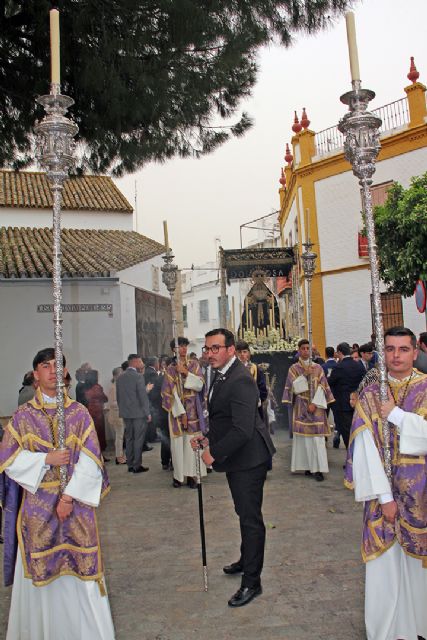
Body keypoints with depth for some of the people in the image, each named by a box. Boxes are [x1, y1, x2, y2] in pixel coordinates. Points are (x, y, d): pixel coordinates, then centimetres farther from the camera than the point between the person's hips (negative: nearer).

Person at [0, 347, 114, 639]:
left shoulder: (80, 413, -1)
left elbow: (90, 460, -5)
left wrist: (69, 495, -12)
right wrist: (46, 459, -14)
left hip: (76, 503, 0)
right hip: (37, 504, 0)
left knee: (79, 565, 4)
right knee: (41, 569, 7)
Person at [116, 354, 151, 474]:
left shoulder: (120, 377, 7)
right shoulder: (138, 377, -14)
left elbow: (118, 396, 12)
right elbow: (143, 396, -15)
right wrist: (147, 413, -8)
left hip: (126, 413, 7)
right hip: (138, 413, -6)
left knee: (129, 439, 12)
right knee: (138, 439, 0)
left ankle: (130, 465, 18)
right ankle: (137, 466, 4)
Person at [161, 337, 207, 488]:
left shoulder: (194, 365, 6)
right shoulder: (170, 369, 0)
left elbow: (200, 385, -3)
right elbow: (170, 392, -5)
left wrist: (186, 373, -15)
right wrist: (181, 412, -11)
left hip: (193, 409, 1)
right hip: (177, 409, -1)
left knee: (192, 442, 0)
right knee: (177, 443, 0)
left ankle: (191, 475, 6)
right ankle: (178, 475, 9)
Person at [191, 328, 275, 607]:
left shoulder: (240, 380, -26)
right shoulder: (222, 375, 7)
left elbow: (242, 429, -31)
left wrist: (215, 452, -21)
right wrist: (209, 438, 4)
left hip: (248, 459, -10)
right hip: (236, 459, 10)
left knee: (250, 519, 2)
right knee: (245, 514, 25)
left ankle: (252, 582, 16)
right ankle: (246, 561, 45)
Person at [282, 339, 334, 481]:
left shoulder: (318, 367, 7)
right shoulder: (293, 369, 5)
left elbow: (321, 387, -1)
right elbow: (294, 387, -6)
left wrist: (315, 403, -11)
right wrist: (305, 375, -15)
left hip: (315, 406, 0)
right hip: (301, 408, 0)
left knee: (317, 437, -5)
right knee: (303, 436, 0)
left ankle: (318, 468, -5)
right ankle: (308, 465, 8)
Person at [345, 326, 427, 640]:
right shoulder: (370, 396, 0)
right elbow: (366, 448, -7)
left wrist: (396, 414, -15)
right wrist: (384, 496, -12)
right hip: (385, 490, 0)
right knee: (385, 563, 4)